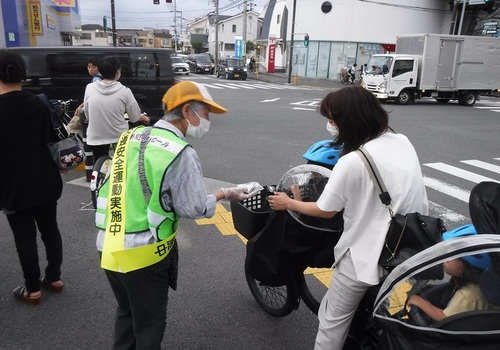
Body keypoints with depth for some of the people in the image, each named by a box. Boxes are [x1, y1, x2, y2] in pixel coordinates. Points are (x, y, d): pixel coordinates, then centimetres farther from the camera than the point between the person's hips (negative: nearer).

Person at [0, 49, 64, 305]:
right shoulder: (38, 104, -3)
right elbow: (48, 141, 4)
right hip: (45, 183, 4)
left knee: (24, 238, 6)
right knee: (50, 230, 15)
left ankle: (32, 289, 18)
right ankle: (54, 278, 27)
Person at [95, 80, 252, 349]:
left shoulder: (131, 136, 4)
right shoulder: (181, 153, -17)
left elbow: (133, 191, 8)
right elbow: (194, 209, -11)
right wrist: (224, 194, 3)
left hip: (110, 249, 7)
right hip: (144, 254, -7)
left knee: (126, 313, 28)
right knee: (149, 324, 17)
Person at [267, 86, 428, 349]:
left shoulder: (352, 161, -23)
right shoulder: (403, 142, -1)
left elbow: (325, 211, -11)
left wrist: (288, 203, 5)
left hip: (368, 255, -7)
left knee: (333, 320, 12)